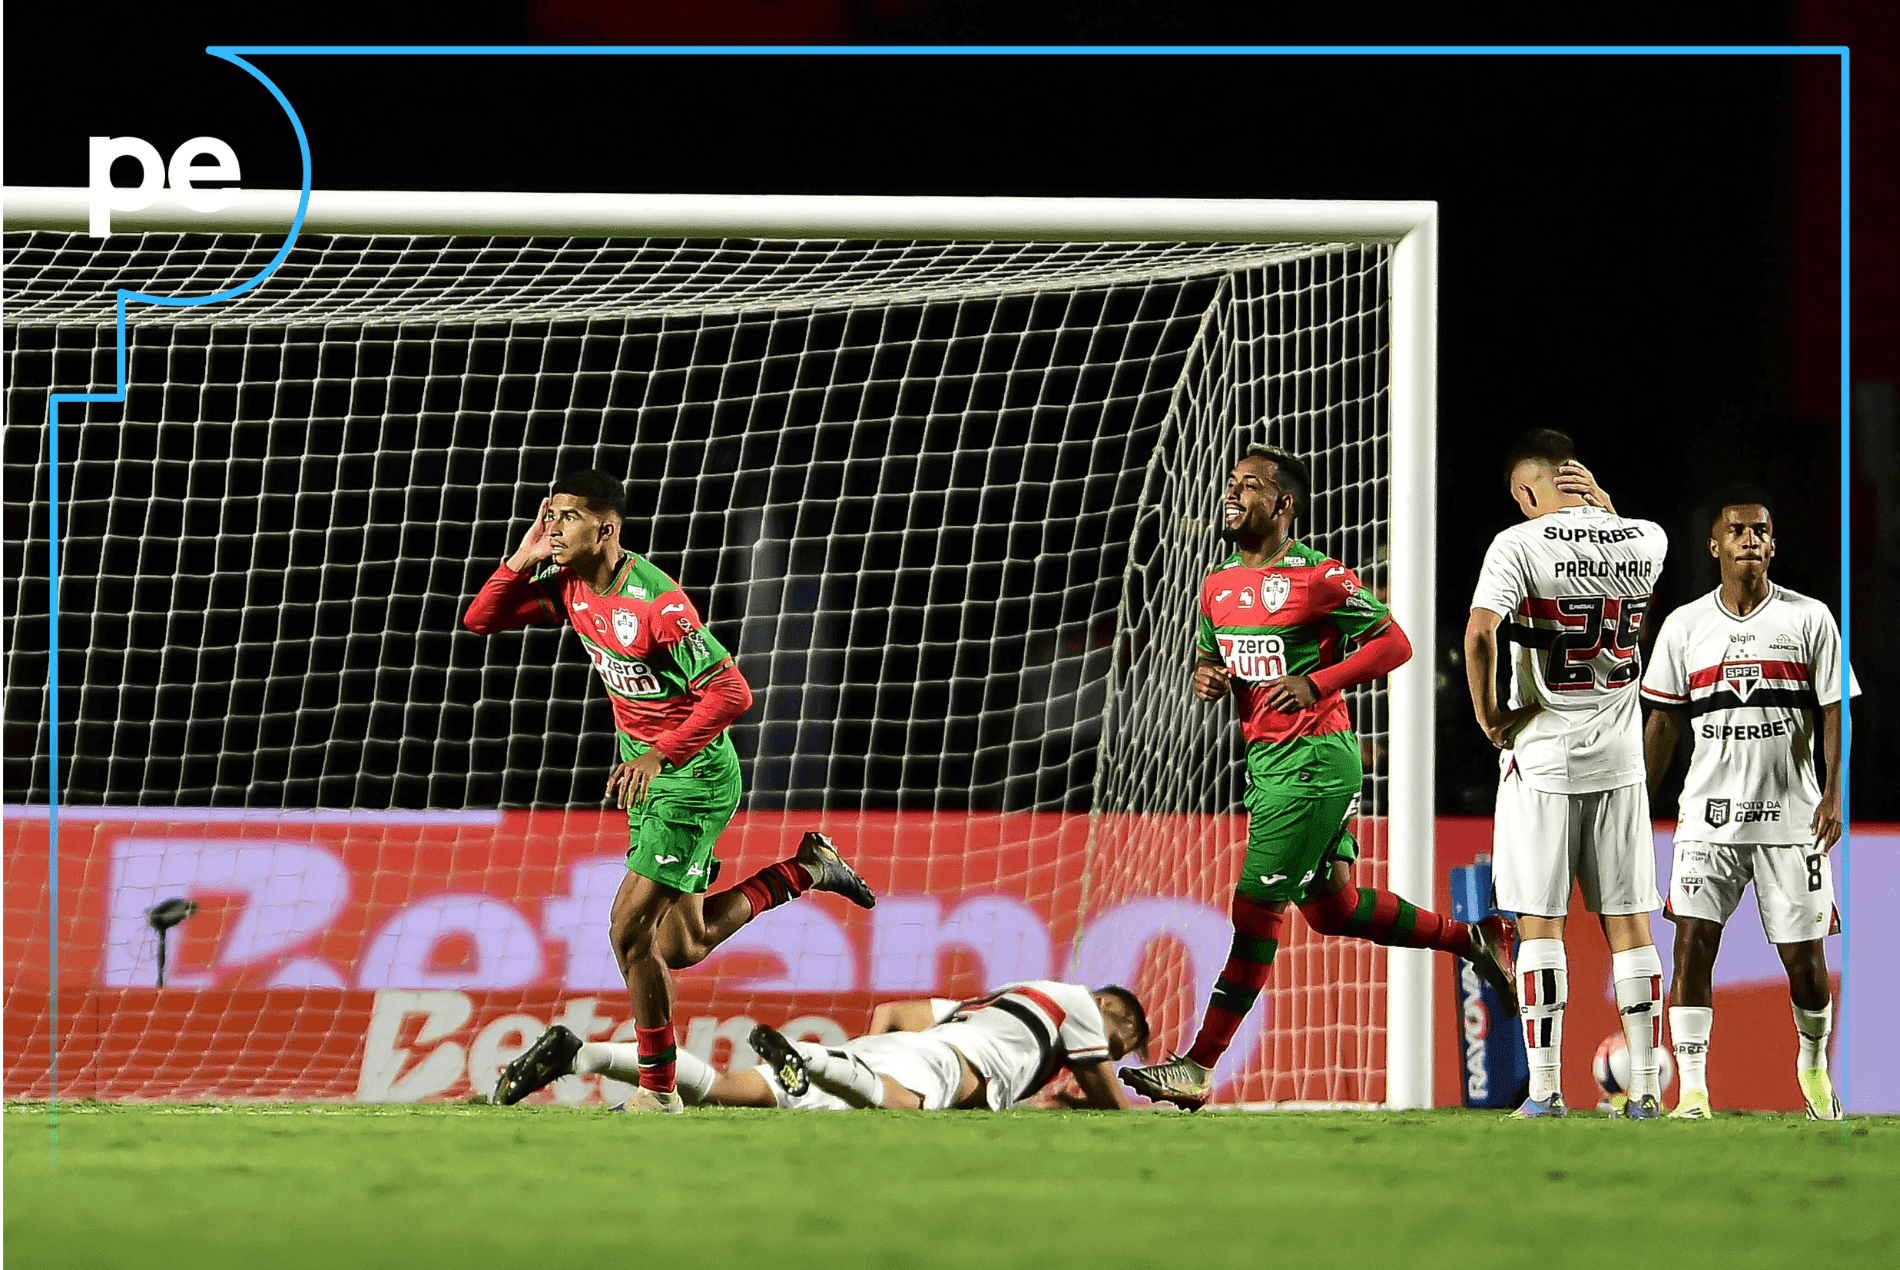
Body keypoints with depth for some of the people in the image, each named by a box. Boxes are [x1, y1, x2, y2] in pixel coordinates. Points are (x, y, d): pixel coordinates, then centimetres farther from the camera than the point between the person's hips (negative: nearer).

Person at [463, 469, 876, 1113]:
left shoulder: (657, 602, -26)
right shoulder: (572, 588, -2)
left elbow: (732, 693, -28)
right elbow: (481, 619, 5)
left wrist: (659, 755, -37)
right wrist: (524, 558, -11)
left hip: (695, 774, -9)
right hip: (646, 766, 9)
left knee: (629, 932, -13)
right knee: (680, 949, 14)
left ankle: (658, 1093, 0)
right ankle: (807, 869, 30)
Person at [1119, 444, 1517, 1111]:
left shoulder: (1319, 578, -12)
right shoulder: (1219, 585, 11)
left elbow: (1394, 644, -10)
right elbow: (1209, 657, 24)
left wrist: (1317, 684, -20)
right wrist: (1207, 677, 0)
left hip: (1314, 757, -9)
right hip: (1265, 757, 9)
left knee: (1258, 902, -9)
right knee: (1332, 908, 14)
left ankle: (1200, 1065, -7)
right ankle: (1473, 939, 32)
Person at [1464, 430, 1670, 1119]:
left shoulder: (1520, 543, -12)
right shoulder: (1645, 541, 2)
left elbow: (1480, 633, -24)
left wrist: (1487, 714, -11)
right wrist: (1601, 504, 11)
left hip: (1542, 756, -4)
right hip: (1619, 759, 4)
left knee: (1540, 925, 1)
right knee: (1629, 925, 8)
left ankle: (1544, 1088, -2)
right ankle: (1645, 1088, 6)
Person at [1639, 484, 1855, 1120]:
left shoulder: (1809, 619, 2)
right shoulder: (1685, 626, 6)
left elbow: (1834, 712, 2)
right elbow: (1663, 723, 11)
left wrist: (1834, 795, -9)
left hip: (1791, 816, -1)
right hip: (1709, 816, 1)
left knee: (1803, 957, 3)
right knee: (1692, 941, -13)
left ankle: (1814, 1062, 31)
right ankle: (1692, 1091, -12)